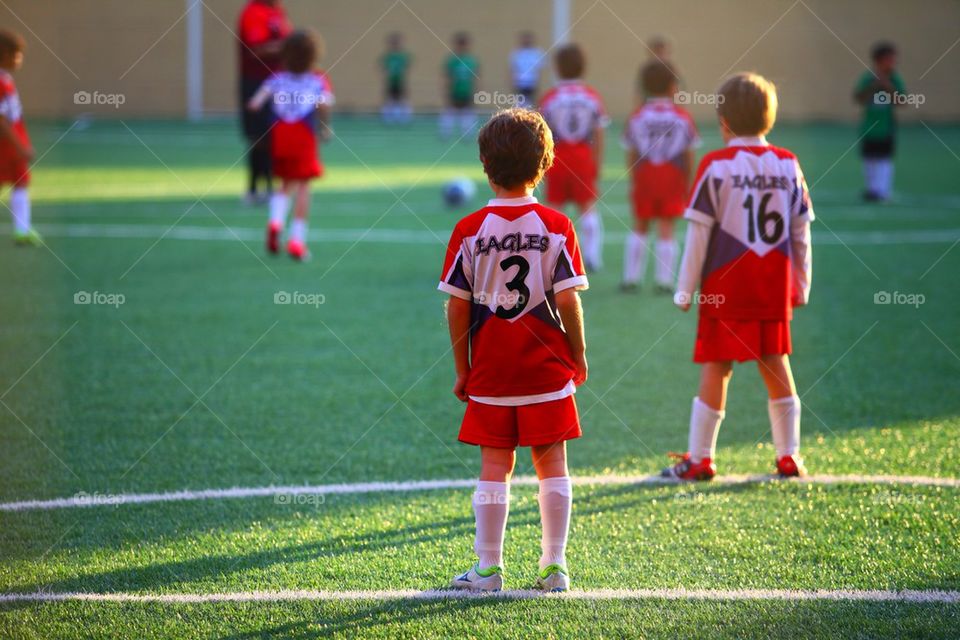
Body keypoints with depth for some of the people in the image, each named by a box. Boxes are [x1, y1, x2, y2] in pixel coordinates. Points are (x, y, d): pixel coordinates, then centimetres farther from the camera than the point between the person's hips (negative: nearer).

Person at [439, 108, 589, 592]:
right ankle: (555, 566, 10)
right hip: (548, 370, 0)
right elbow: (567, 301, -7)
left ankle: (488, 569, 7)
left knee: (494, 465, 5)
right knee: (552, 463, 8)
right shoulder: (557, 227, -6)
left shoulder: (469, 231, -5)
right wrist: (579, 356, 6)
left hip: (490, 370, 0)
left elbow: (456, 306, -3)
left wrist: (462, 367, 7)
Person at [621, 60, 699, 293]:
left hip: (645, 175, 1)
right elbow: (689, 157, 0)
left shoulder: (636, 117, -2)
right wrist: (687, 184, 10)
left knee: (639, 228, 13)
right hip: (672, 177, -1)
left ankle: (631, 277, 16)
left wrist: (635, 178, 12)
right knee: (666, 229, 3)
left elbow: (631, 156, 0)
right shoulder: (683, 117, -3)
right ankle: (665, 281, 2)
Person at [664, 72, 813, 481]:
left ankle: (700, 459, 7)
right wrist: (801, 288, 16)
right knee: (776, 365, 13)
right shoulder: (788, 165, 3)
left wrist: (685, 290, -2)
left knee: (715, 368, 2)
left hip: (725, 287, -4)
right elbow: (801, 233, 7)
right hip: (775, 288, 4)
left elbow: (699, 233, -8)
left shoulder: (716, 165, -9)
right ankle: (789, 456, 17)